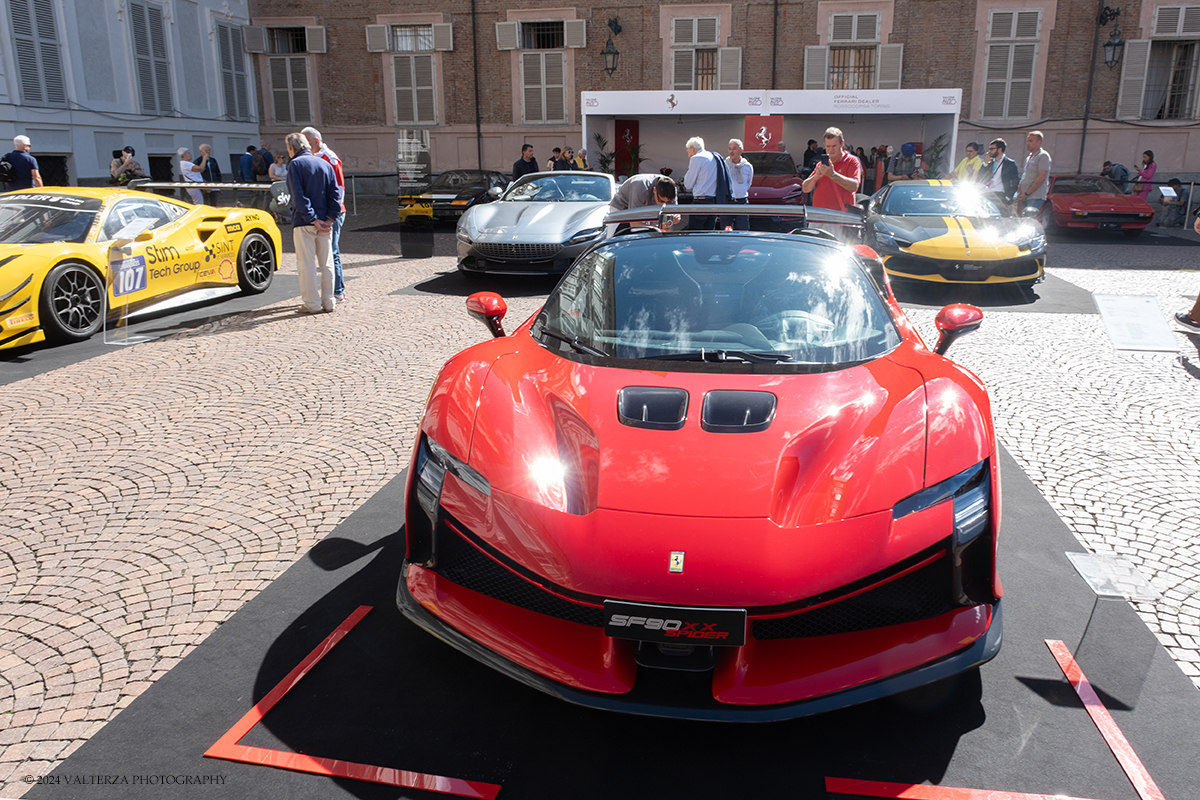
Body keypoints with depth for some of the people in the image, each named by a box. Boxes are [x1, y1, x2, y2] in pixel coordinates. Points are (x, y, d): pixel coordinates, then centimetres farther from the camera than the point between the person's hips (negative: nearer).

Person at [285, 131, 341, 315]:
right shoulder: (325, 163, 11)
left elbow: (298, 196, -14)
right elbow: (335, 193, 4)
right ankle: (328, 302, 13)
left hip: (304, 223, -5)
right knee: (326, 263, 10)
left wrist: (312, 219, -15)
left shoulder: (295, 164, -5)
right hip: (324, 223, 5)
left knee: (307, 264, 0)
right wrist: (329, 219, -1)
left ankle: (312, 304, 1)